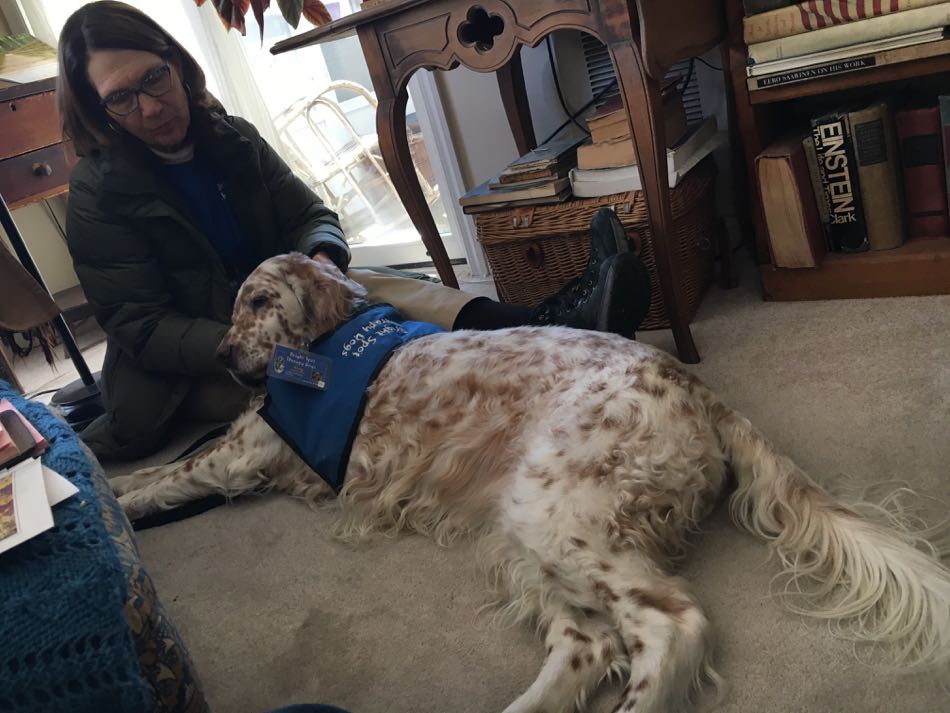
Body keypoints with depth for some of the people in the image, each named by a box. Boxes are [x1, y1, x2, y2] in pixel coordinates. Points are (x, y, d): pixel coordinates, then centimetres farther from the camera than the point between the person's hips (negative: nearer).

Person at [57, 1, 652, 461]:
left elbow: (310, 214, 3)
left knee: (366, 285, -25)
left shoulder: (231, 139, 2)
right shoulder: (99, 194, -12)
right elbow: (141, 326, -16)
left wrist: (323, 258, -23)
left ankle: (554, 325, -43)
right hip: (192, 373, -5)